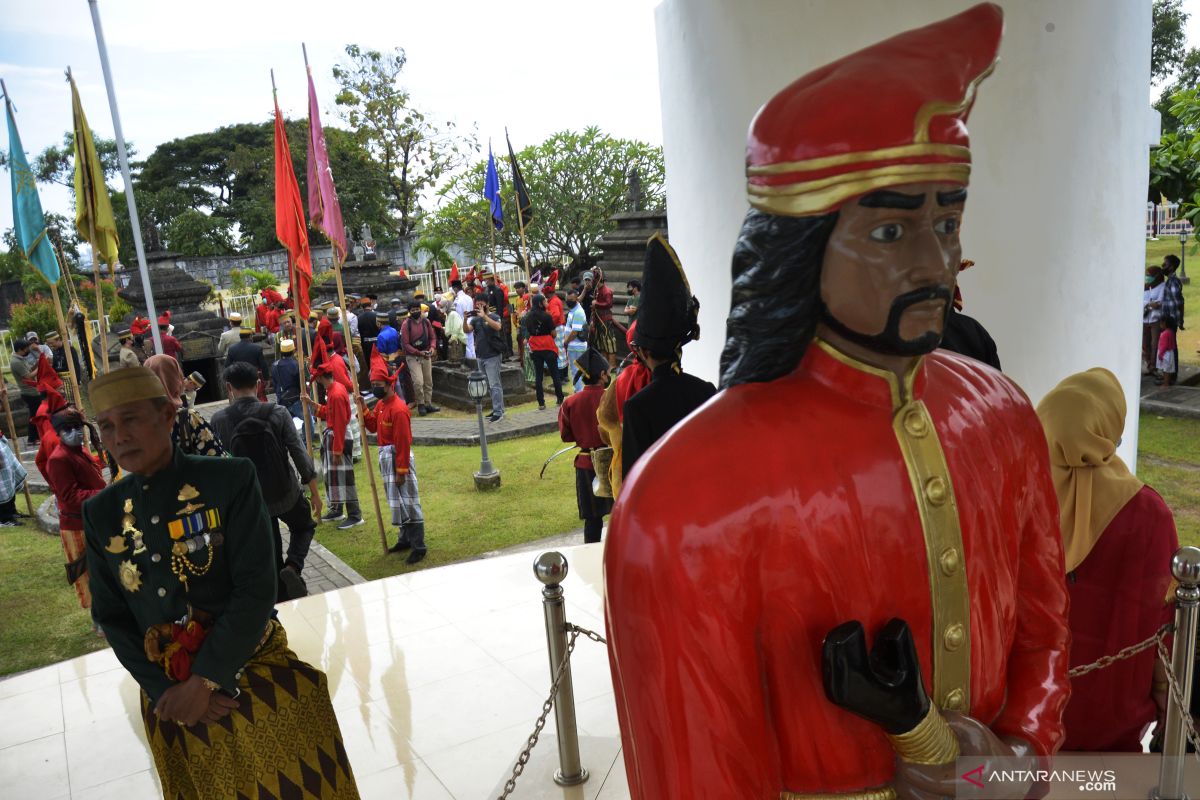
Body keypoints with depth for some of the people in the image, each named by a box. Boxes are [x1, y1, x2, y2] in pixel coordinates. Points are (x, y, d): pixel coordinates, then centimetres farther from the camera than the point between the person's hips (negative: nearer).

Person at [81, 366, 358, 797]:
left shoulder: (230, 479, -13)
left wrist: (204, 682, -16)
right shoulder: (101, 512, 0)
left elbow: (256, 589, -16)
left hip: (259, 681, -3)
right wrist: (163, 690, -8)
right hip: (170, 698, 4)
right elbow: (110, 615, 3)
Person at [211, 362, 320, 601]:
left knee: (271, 556, 18)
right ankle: (293, 567, 0)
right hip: (286, 492, -1)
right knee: (304, 527, 26)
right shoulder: (277, 412, -12)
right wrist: (314, 492, -1)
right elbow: (298, 452, -11)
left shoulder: (218, 420, -9)